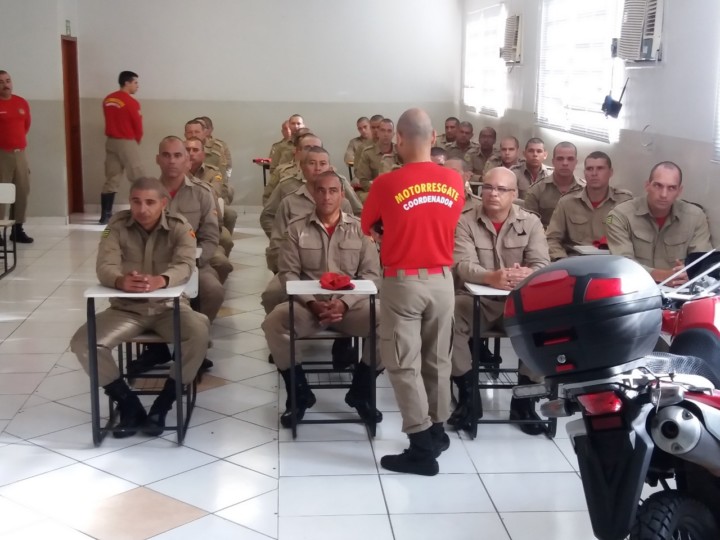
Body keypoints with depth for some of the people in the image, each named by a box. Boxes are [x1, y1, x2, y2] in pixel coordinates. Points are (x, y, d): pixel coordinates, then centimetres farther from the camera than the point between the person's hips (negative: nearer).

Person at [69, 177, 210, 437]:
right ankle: (128, 404, -5)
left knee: (200, 333, -32)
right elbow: (105, 266, -18)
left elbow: (185, 266, -23)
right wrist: (120, 281, -44)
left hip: (169, 306, -1)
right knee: (83, 342, -22)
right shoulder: (118, 225, -5)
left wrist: (160, 280, -47)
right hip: (127, 307, 1)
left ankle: (162, 405, -14)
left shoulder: (179, 226, -8)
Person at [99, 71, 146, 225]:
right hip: (127, 143, -7)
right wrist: (136, 142, 12)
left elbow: (111, 121, 12)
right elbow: (138, 127, -8)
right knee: (138, 179, 1)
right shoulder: (131, 102, -13)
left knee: (111, 179, 8)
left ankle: (105, 215, 7)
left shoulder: (107, 100, 8)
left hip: (111, 141, 7)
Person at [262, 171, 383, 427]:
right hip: (308, 303, 0)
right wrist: (312, 303, -15)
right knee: (274, 322, -29)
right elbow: (288, 273, 1)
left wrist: (345, 303, -14)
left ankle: (360, 392, -4)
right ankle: (299, 393, -8)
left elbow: (372, 275, 1)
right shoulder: (296, 229, 8)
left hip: (351, 304, 0)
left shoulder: (360, 228, 7)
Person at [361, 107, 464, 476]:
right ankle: (437, 433, 29)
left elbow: (367, 227, 2)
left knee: (403, 364, 2)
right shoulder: (454, 182, -3)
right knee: (437, 360, 16)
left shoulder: (387, 184, -14)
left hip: (403, 281, -4)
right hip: (442, 280, 4)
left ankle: (422, 448, 1)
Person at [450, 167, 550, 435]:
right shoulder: (465, 222, -1)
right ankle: (468, 395, -13)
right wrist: (491, 277, -38)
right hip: (476, 300, -1)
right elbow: (463, 265, -15)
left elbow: (542, 265, -6)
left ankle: (524, 398, -8)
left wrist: (527, 275, -33)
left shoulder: (531, 222, 4)